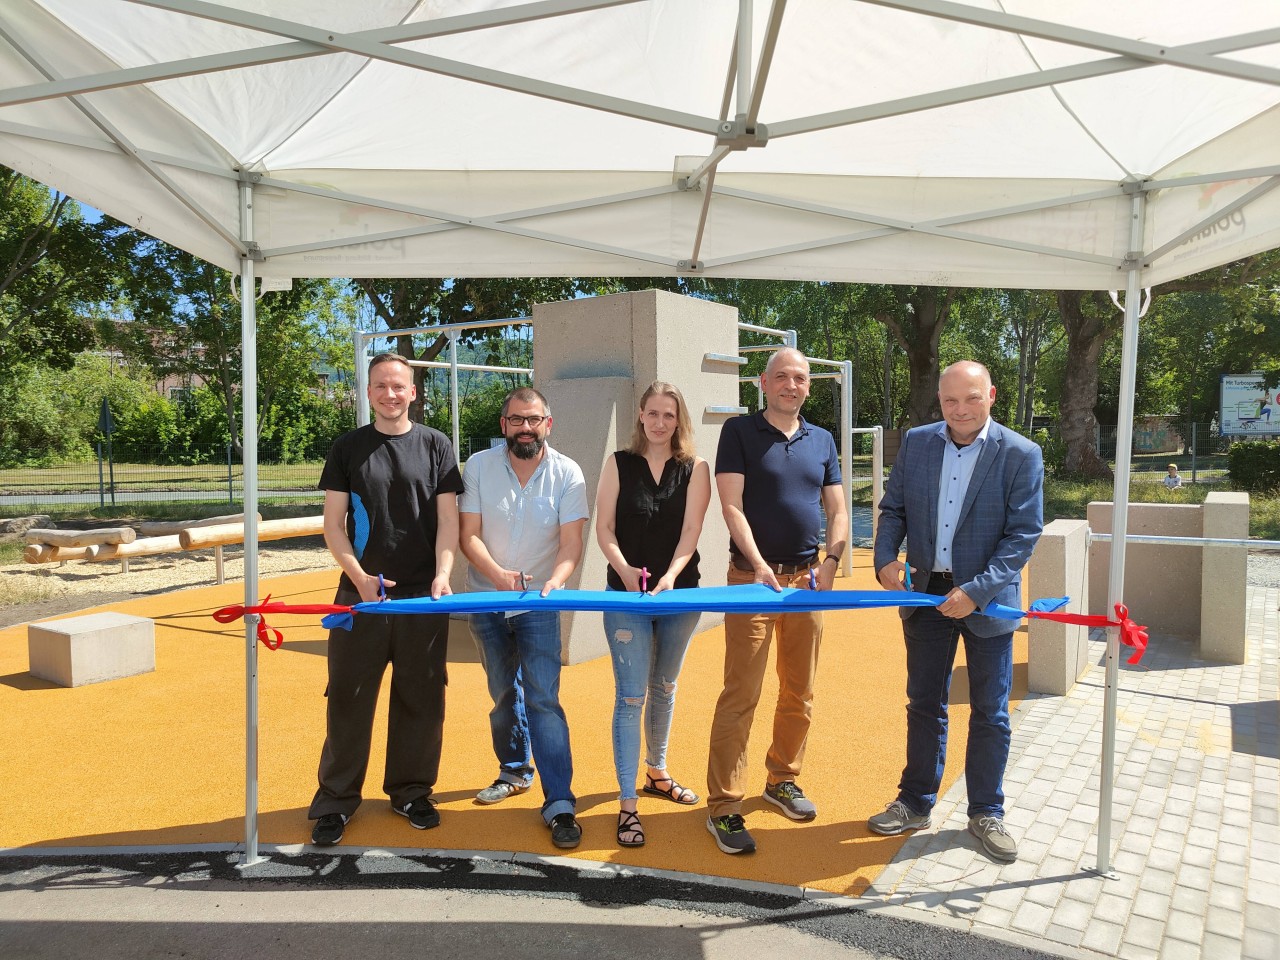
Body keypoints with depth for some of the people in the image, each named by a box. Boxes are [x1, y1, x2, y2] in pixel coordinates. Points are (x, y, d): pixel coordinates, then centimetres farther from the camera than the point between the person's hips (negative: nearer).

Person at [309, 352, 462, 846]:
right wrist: (359, 576, -12)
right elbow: (333, 523, 3)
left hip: (423, 596, 0)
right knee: (348, 698, 4)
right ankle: (335, 801, 18)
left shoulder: (435, 445, 6)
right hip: (361, 592, 0)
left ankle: (411, 791, 25)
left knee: (421, 698, 8)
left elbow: (448, 519, 2)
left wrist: (442, 574, -12)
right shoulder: (348, 448, 6)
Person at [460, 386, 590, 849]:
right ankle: (515, 771, 39)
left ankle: (559, 803, -2)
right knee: (503, 695, 17)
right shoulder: (479, 466, -5)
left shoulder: (567, 473, -8)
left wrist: (553, 582, -31)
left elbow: (571, 544, -11)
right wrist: (498, 575, -26)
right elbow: (469, 535, -9)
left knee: (542, 699, -9)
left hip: (538, 603, -2)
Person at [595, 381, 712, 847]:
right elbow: (604, 528, -4)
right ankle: (627, 805, 2)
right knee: (631, 696, -5)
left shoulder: (695, 469, 2)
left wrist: (669, 576, -23)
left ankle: (657, 773, 37)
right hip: (626, 594, -2)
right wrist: (625, 571, -21)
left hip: (680, 592, 2)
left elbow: (691, 531, -8)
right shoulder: (619, 464, 2)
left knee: (664, 688, 17)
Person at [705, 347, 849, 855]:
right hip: (752, 577, -5)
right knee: (740, 695, -5)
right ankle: (723, 807, 3)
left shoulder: (821, 441, 12)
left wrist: (831, 560, -5)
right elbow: (731, 505, -9)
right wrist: (759, 564, -19)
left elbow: (837, 511, 12)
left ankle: (782, 780, 31)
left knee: (799, 693, 13)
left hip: (807, 578, 5)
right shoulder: (739, 432, -1)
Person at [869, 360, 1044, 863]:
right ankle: (915, 803, 29)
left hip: (987, 599, -3)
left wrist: (976, 590, -21)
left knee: (990, 713, 10)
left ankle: (986, 813, 27)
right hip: (925, 593, 3)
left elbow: (1024, 533, -12)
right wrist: (885, 556, -11)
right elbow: (893, 508, 7)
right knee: (924, 704, 14)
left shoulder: (1020, 454, -9)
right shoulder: (916, 442, 1)